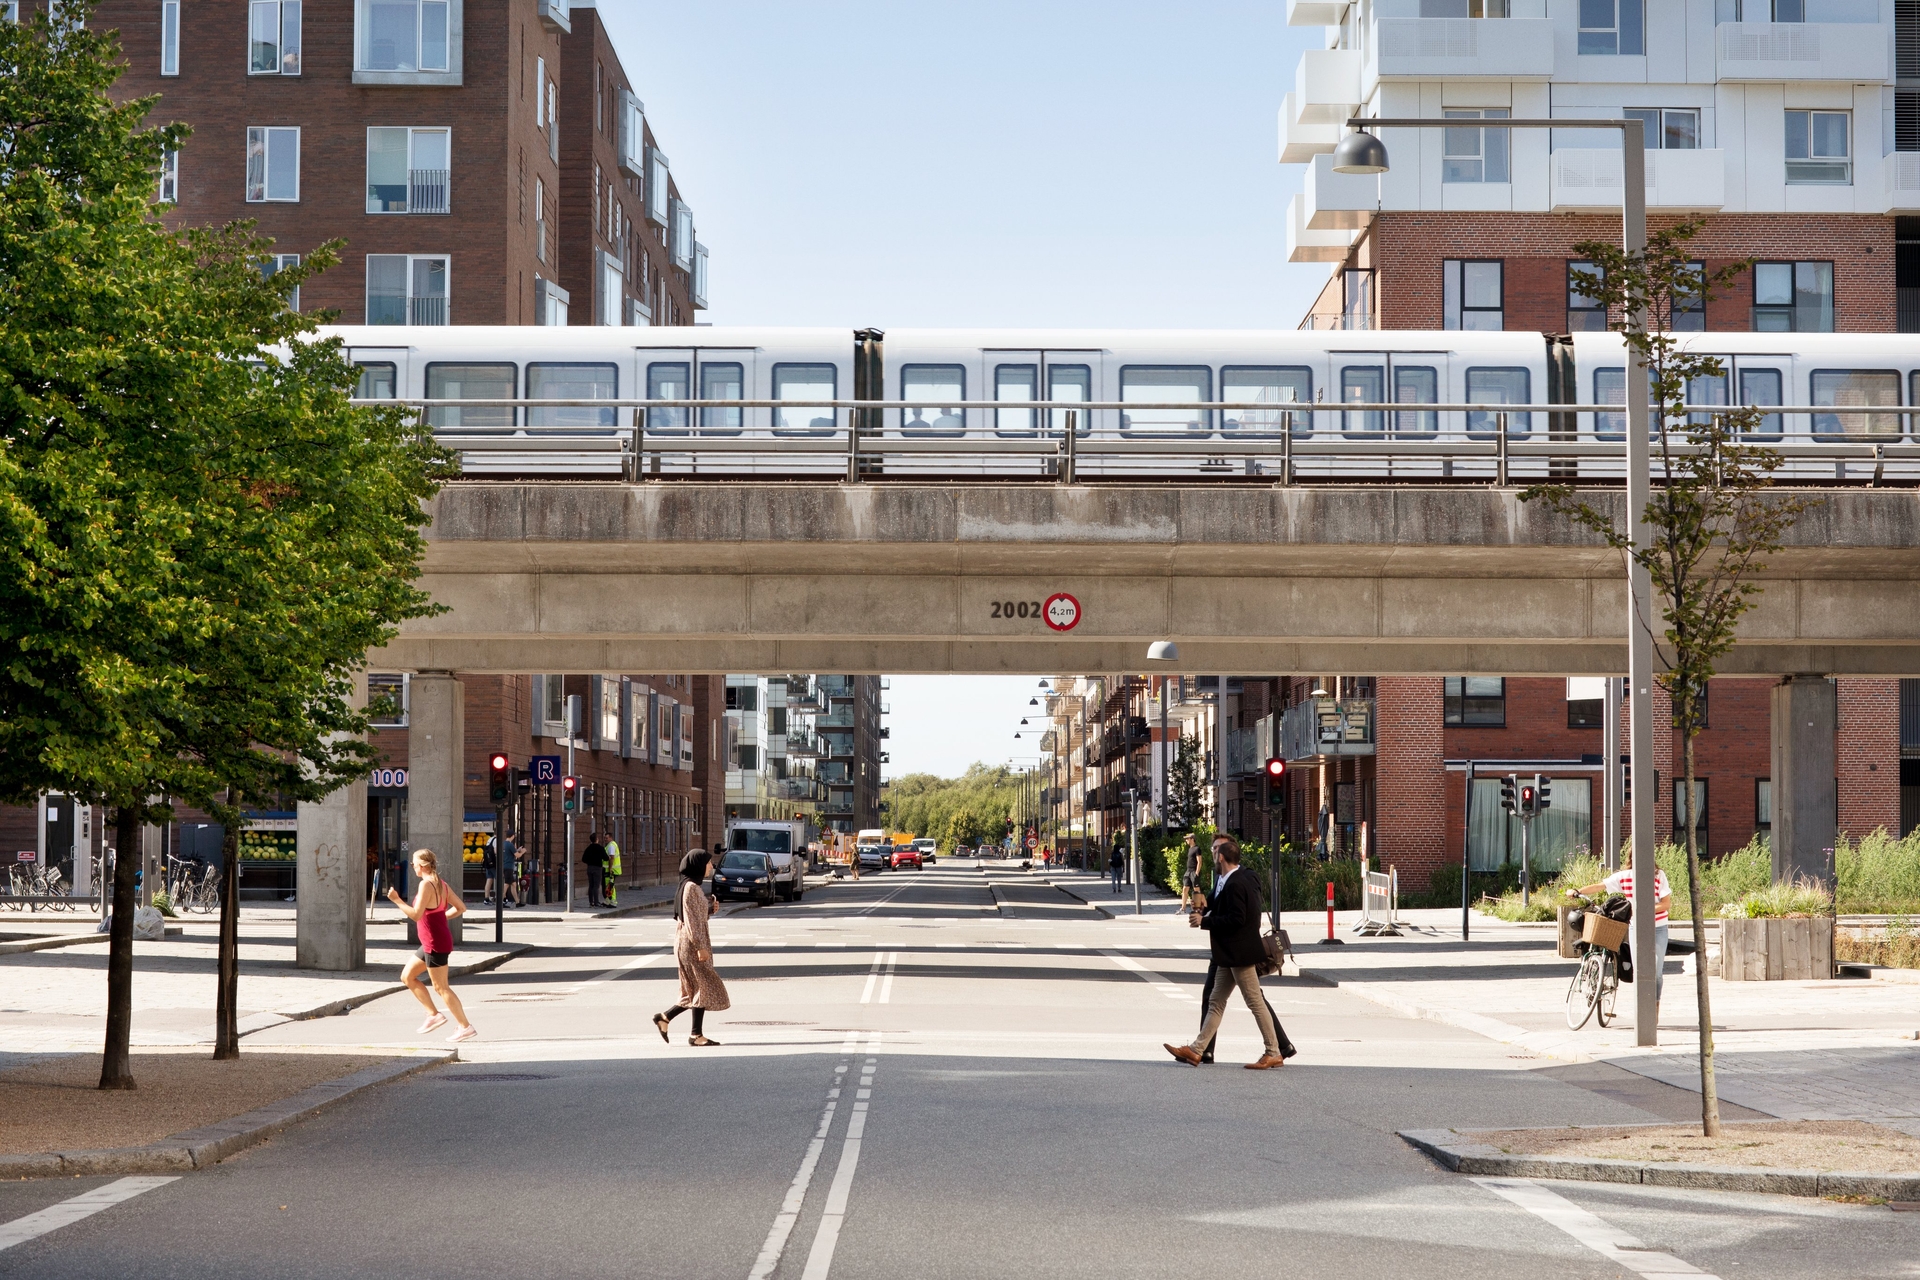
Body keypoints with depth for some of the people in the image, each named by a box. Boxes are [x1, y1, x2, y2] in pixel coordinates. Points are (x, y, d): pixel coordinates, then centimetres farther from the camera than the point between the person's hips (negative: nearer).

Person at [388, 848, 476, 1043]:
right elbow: (460, 908, 13)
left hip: (435, 944, -10)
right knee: (407, 977, 16)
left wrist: (396, 899, -16)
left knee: (441, 987, -4)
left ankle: (465, 1027, -1)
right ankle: (433, 1014, 16)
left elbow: (416, 915, -24)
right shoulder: (441, 884, 9)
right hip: (431, 944, 10)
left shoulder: (426, 884, -18)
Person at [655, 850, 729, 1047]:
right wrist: (700, 947, -21)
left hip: (691, 943, 10)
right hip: (691, 943, -10)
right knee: (704, 987, -5)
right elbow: (691, 920, -20)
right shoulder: (691, 887, -16)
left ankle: (664, 1018, 15)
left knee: (697, 989, 13)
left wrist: (710, 908, 4)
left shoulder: (694, 886, 15)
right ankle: (696, 1035, -1)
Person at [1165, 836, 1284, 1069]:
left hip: (1240, 953, -11)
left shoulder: (1235, 884, -19)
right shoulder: (1240, 880, 12)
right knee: (1216, 1001, 10)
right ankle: (1195, 1050, 13)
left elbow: (1236, 919, -25)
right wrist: (1208, 907, 7)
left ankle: (1274, 1054, 3)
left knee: (1255, 1002, -3)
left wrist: (1204, 921, -19)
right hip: (1231, 954, 11)